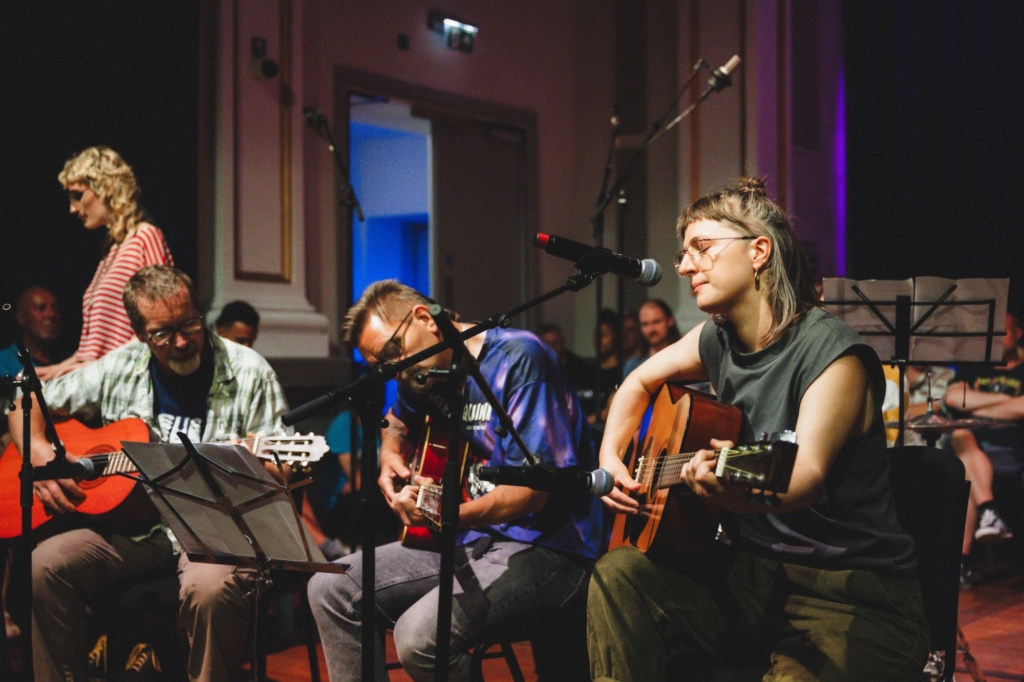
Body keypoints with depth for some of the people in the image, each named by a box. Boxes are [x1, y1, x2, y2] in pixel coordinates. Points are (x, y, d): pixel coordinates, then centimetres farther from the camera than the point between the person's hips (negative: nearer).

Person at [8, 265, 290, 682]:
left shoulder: (248, 373, -2)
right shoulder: (120, 369, 9)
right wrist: (38, 452, -2)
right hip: (132, 527, 4)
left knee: (211, 586, -36)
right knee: (46, 564, -20)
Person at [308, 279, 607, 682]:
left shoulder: (518, 358, -15)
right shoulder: (424, 373, 11)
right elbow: (398, 421, 35)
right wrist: (391, 457, 13)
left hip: (547, 546, -9)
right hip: (472, 541, 9)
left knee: (418, 634, -30)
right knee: (329, 589, 3)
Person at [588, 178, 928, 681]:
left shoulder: (833, 355, -16)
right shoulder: (720, 339, 7)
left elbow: (804, 477, -30)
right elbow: (641, 381, 25)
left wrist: (735, 492, -51)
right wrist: (611, 458, 9)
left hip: (852, 596, -6)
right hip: (754, 573, 7)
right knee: (618, 574, -15)